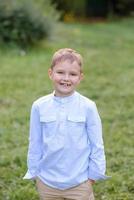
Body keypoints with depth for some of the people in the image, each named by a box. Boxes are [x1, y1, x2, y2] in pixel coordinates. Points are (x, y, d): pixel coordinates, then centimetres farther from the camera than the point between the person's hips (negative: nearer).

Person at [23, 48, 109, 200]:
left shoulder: (88, 107, -10)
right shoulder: (39, 106, -4)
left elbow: (97, 144, -2)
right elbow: (35, 143, 4)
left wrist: (94, 174, 0)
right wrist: (33, 171, 7)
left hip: (79, 183, -2)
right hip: (47, 182, 2)